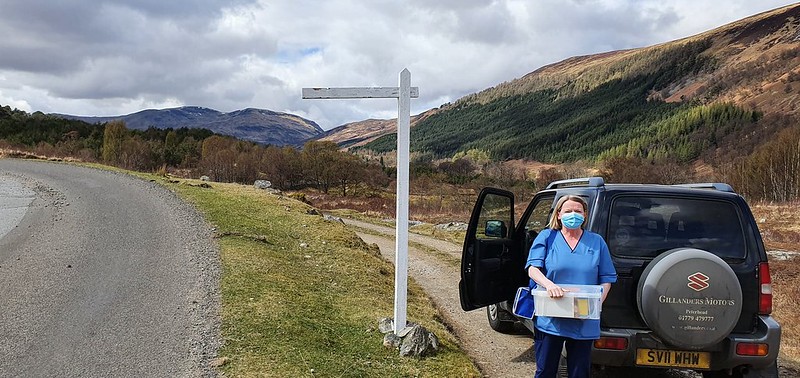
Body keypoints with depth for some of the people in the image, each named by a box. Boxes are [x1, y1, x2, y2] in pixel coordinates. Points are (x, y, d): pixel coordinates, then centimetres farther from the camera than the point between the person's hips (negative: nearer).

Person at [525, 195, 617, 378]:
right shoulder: (546, 237, 3)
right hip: (550, 320, -1)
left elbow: (607, 278, 8)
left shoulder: (597, 242, 8)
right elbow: (533, 269, -8)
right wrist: (549, 285, -28)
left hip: (584, 323, 2)